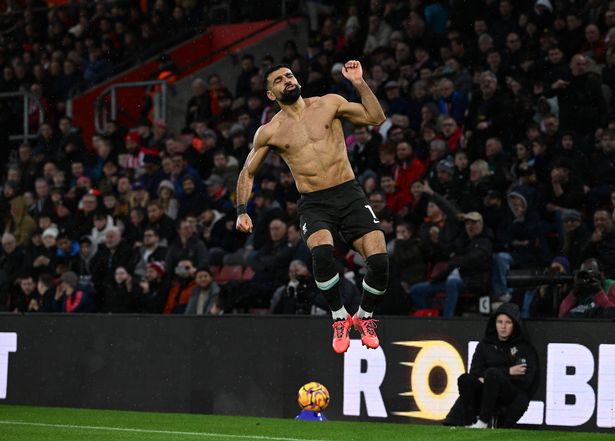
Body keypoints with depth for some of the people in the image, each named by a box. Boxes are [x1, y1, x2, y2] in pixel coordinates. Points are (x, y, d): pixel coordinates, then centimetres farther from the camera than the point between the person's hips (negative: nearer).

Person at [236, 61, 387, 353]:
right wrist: (242, 211, 3)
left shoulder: (329, 104, 6)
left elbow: (376, 118, 4)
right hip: (313, 204, -1)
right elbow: (247, 172, 16)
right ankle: (340, 319, -11)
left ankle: (365, 317, 13)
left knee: (379, 258, -17)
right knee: (322, 250, -34)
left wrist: (359, 84, -7)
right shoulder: (269, 132, 5)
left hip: (350, 195, 1)